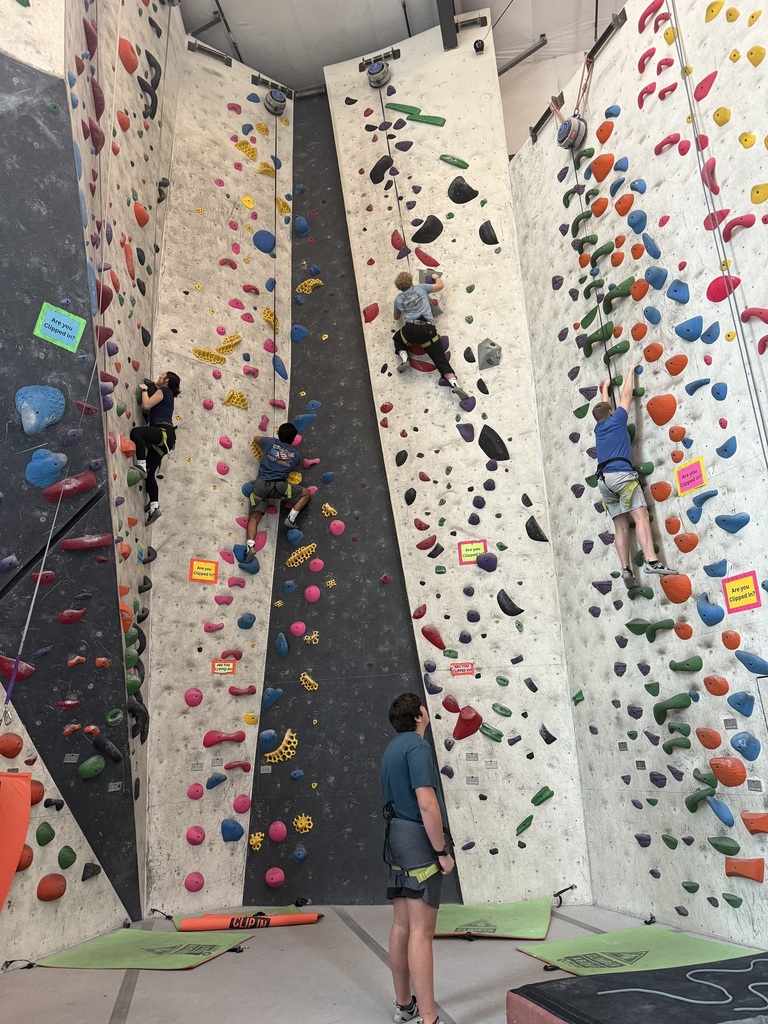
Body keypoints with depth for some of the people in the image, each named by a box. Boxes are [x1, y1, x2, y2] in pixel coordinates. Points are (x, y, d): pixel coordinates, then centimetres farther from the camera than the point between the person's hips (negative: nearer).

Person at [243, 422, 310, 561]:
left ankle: (250, 546, -20)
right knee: (306, 493, 18)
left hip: (259, 485, 2)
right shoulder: (295, 454, 15)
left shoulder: (271, 442, 16)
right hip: (278, 486, -2)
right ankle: (291, 518, 2)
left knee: (253, 518, 3)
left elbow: (255, 439, 35)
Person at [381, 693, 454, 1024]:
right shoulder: (417, 745, -16)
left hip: (397, 837, 9)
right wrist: (442, 851, -16)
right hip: (418, 839, -9)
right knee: (421, 932, -6)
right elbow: (427, 803, -23)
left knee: (402, 926, 15)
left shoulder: (392, 747, 13)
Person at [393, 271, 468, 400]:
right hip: (428, 329, 0)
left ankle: (404, 359, 8)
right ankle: (455, 385, -22)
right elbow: (440, 286, 26)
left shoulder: (398, 299, 21)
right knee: (441, 359, -1)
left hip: (411, 329, 0)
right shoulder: (420, 288, 18)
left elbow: (396, 317, 38)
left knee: (397, 338, 35)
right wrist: (437, 278, 46)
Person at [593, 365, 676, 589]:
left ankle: (626, 570, -9)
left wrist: (605, 387, 61)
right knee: (641, 516, -16)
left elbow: (604, 406, 45)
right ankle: (652, 561, -31)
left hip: (603, 479, 6)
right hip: (621, 474, -6)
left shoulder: (598, 428, 26)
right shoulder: (616, 419, 13)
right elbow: (626, 396, 22)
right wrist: (630, 372, 36)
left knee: (621, 527, 1)